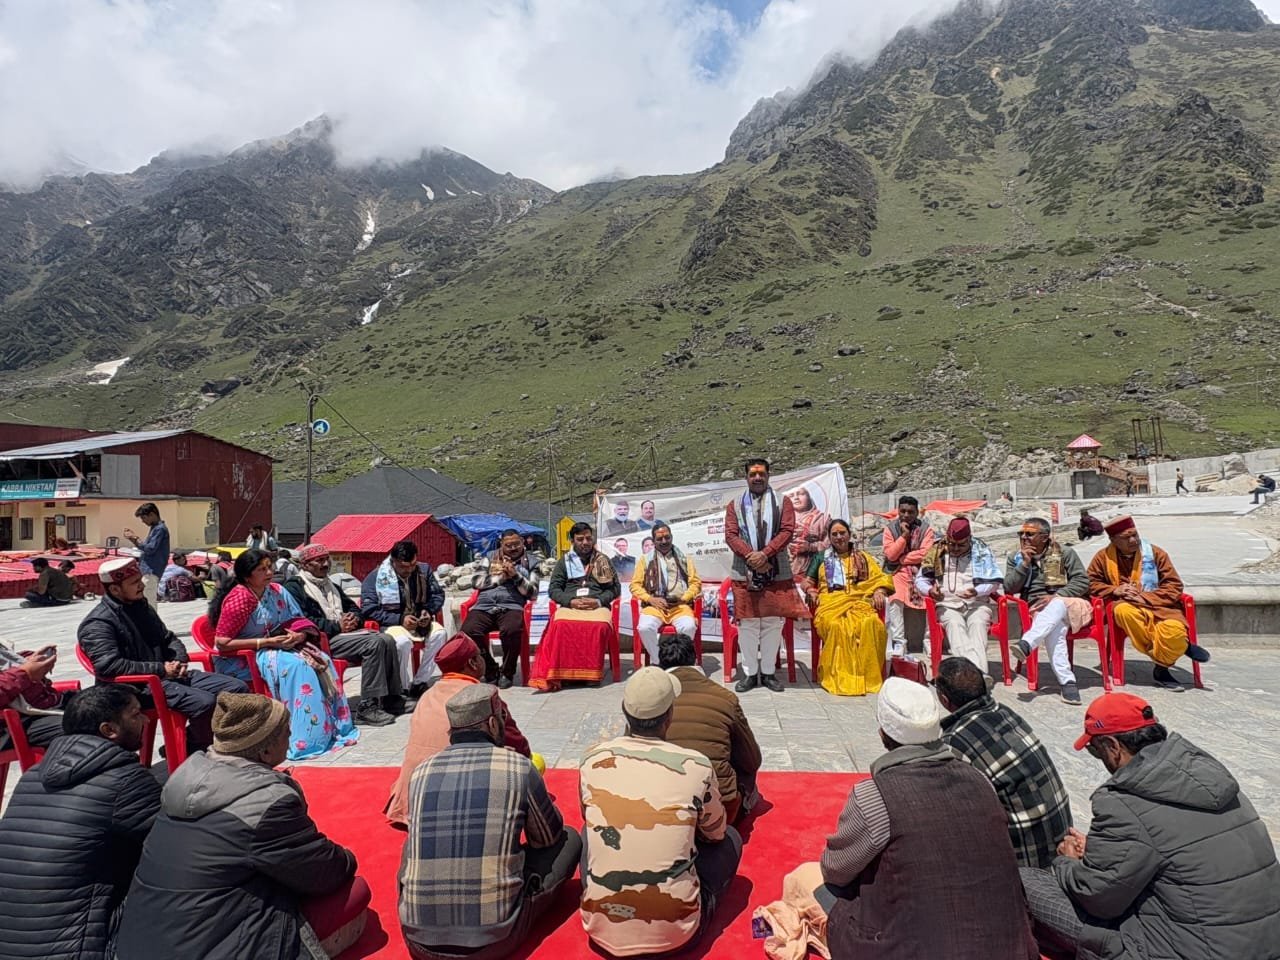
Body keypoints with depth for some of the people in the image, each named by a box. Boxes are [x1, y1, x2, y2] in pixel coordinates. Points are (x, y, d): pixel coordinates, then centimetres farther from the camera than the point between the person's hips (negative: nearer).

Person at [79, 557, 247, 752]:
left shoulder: (141, 606, 17)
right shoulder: (97, 624, -9)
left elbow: (168, 638, 26)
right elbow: (108, 666, -22)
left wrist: (180, 660, 4)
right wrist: (160, 669, -18)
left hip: (168, 674, 9)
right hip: (138, 687, -8)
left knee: (237, 689, -3)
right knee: (205, 703, -31)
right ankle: (190, 753, -7)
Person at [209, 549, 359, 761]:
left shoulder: (277, 591, 2)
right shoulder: (239, 598, -17)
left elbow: (299, 622, 10)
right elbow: (221, 643, -19)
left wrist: (299, 635, -15)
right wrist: (266, 642, -22)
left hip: (275, 646, 6)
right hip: (241, 658, -6)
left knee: (321, 660, -16)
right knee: (296, 666, -30)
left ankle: (336, 725, -9)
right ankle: (308, 738, -27)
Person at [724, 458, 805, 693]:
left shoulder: (783, 502, 9)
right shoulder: (735, 505, 11)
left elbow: (787, 531, -4)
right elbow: (731, 535, 0)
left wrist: (764, 554, -16)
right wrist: (750, 556, -14)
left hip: (776, 573, 0)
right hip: (744, 573, 0)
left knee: (773, 623, 5)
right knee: (747, 624, 3)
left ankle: (768, 671, 16)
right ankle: (749, 673, 12)